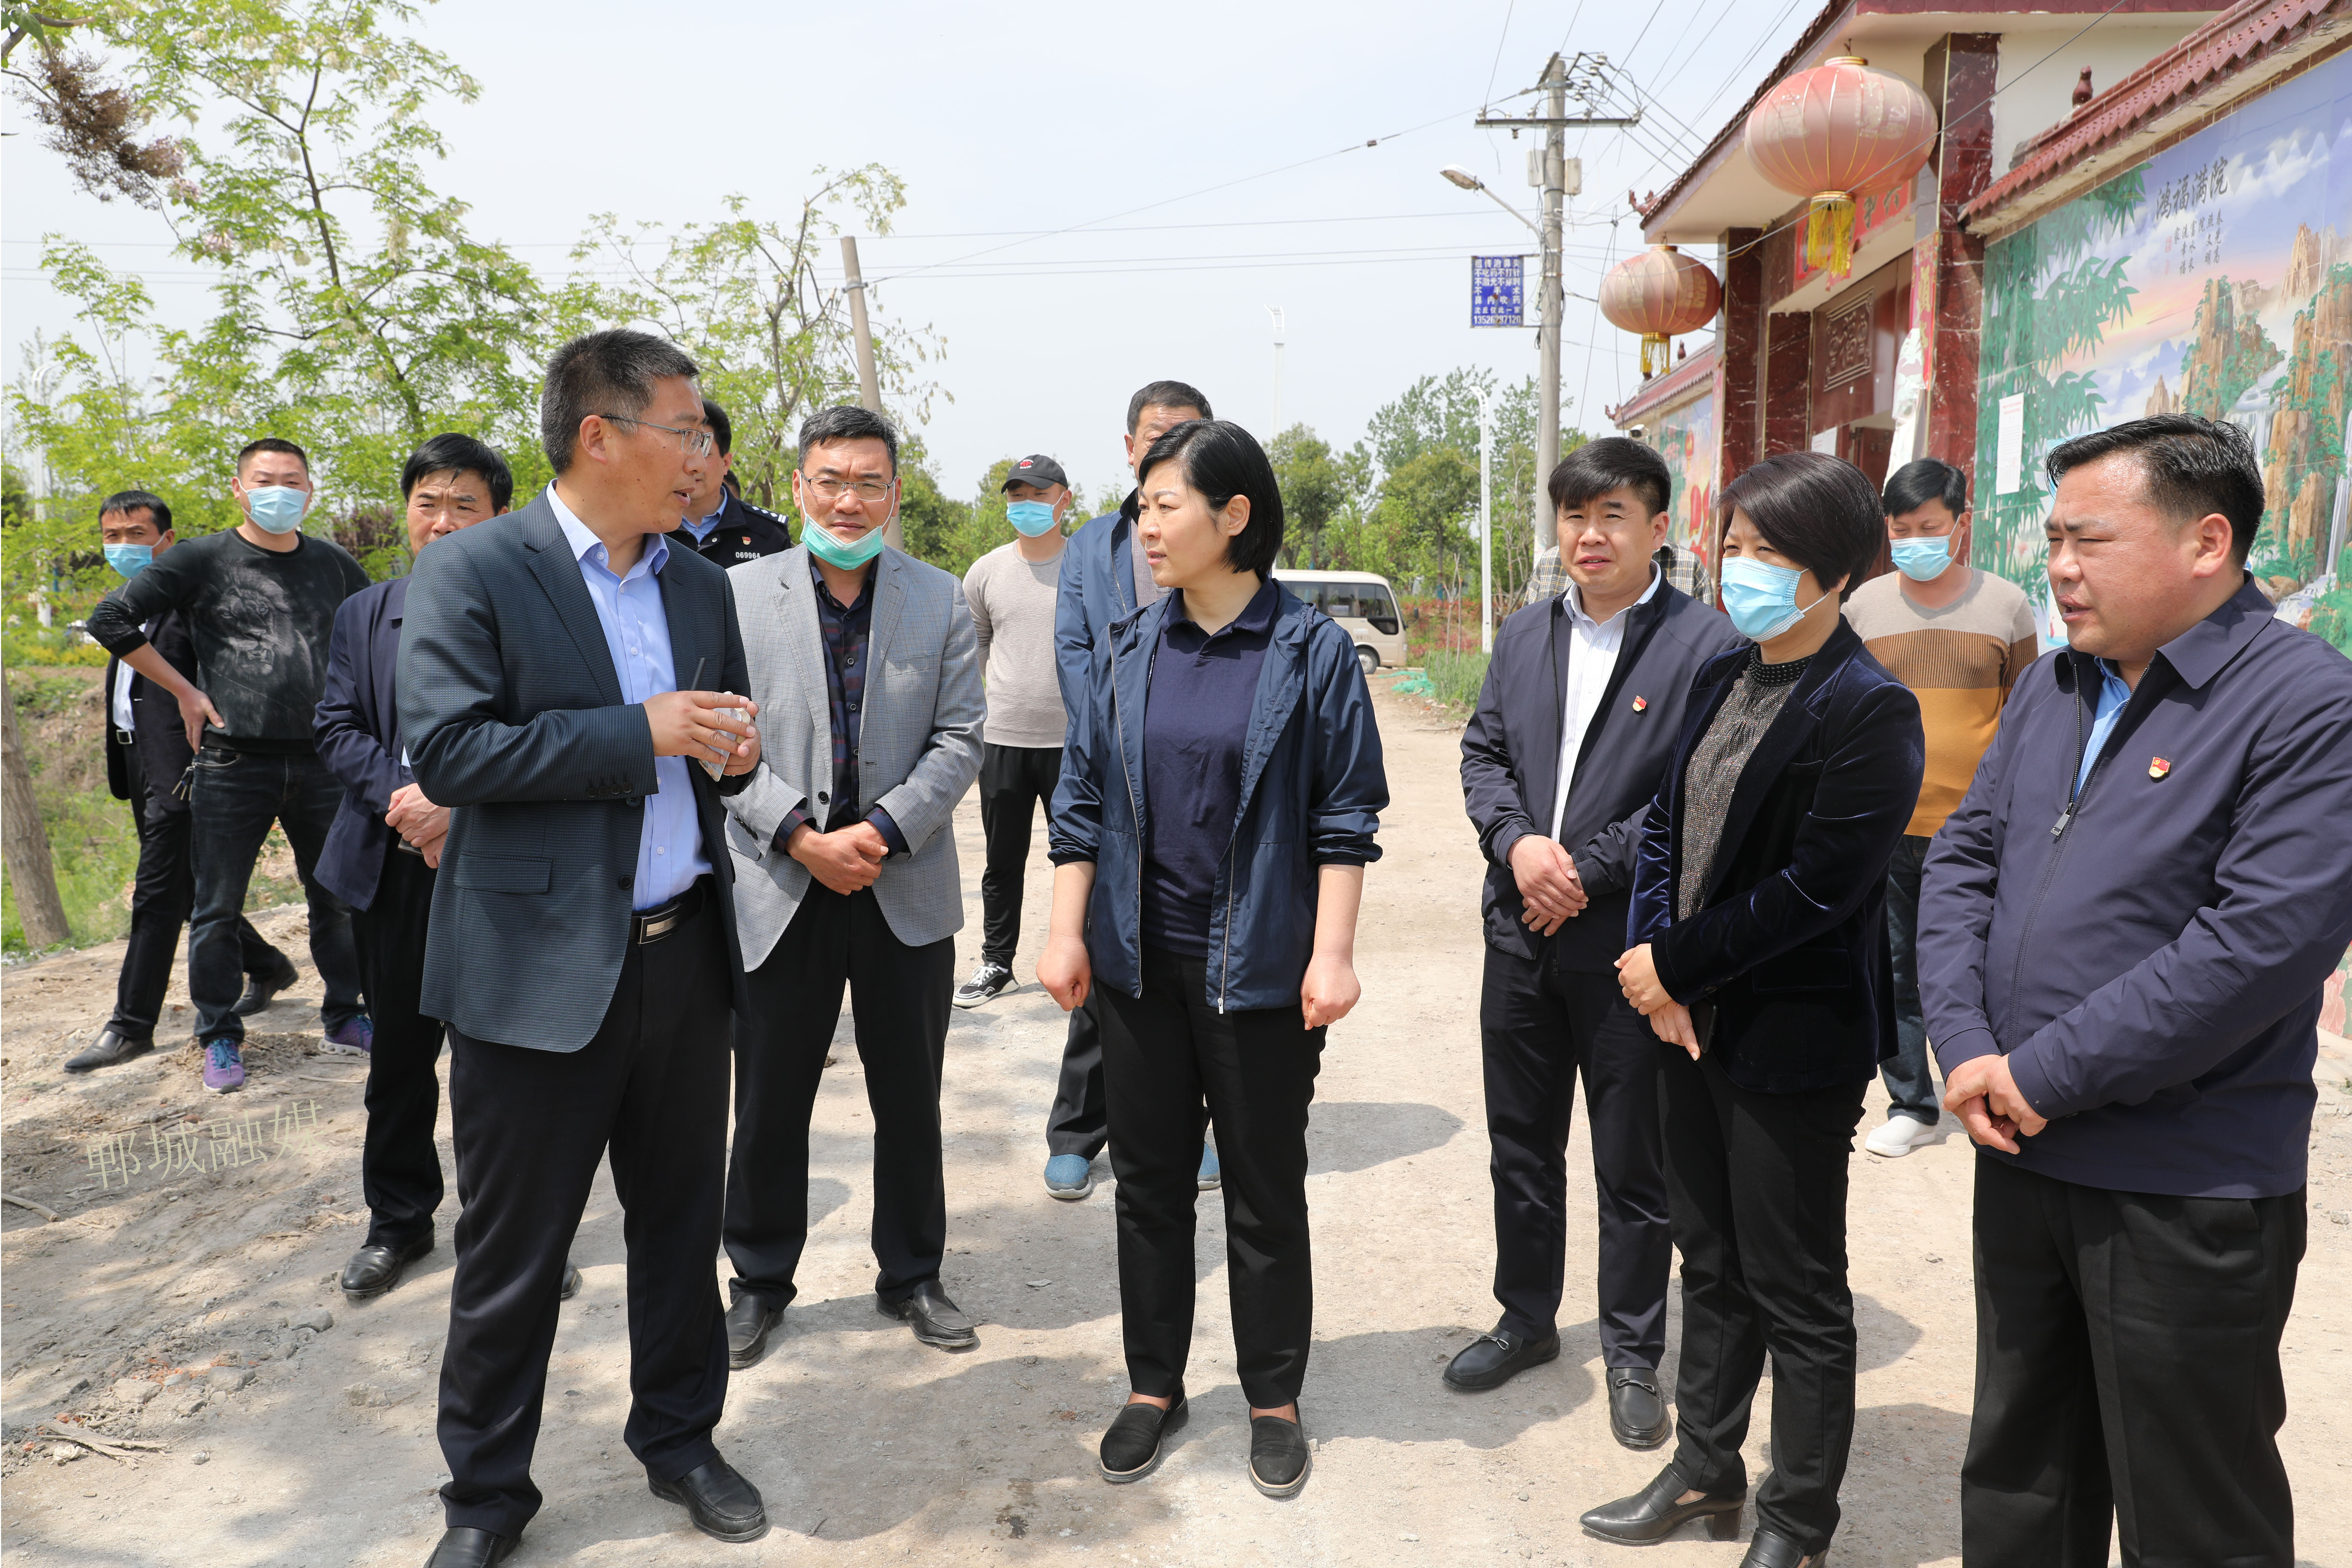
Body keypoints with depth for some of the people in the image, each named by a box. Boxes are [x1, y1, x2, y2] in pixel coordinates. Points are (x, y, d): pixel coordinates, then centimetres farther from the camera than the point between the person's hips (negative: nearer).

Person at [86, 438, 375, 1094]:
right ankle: (220, 1039, 16)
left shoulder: (334, 565, 9)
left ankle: (344, 1017, 25)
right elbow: (110, 619, -1)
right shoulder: (204, 560, 0)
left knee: (339, 898, 10)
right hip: (233, 762, -3)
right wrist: (185, 691, -4)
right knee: (219, 909, 3)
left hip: (321, 761, 3)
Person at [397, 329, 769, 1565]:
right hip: (539, 967, -5)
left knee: (682, 1228, 17)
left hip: (686, 954, 5)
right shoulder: (471, 571, -7)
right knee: (511, 1255, 9)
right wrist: (640, 732, -19)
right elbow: (447, 752, -17)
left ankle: (679, 1440, 37)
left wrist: (735, 751, -4)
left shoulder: (701, 585, 11)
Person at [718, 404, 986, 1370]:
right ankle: (760, 1280, 31)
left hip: (908, 891, 1)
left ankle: (912, 1276, 31)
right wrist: (804, 839, -15)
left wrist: (885, 830, -14)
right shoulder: (740, 594, 0)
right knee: (768, 1106, 10)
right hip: (778, 891, -1)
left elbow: (960, 738, -1)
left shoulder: (941, 601, 4)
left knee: (910, 1103, 12)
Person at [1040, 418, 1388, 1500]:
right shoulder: (1125, 650, 4)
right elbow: (1081, 801, 7)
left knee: (1266, 1192, 9)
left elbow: (1345, 816, -6)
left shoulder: (1311, 650, -7)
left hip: (1258, 965, -3)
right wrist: (1066, 932, 1)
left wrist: (1332, 953, -11)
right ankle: (1154, 1386, 31)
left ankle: (1274, 1400, 28)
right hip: (1139, 960, 4)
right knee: (1149, 1182, 14)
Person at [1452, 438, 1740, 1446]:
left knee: (1633, 1166, 8)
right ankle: (1527, 1318, 36)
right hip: (1521, 935, 6)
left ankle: (1633, 1354, 26)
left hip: (1630, 944, -5)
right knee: (1521, 1145, 17)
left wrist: (1587, 869, -16)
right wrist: (1516, 843, -9)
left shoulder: (1704, 644, -9)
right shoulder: (1524, 638, 11)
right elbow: (1482, 753, 10)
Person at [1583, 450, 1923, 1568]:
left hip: (1793, 1043, -8)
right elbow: (1665, 823, 9)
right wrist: (1653, 962, -5)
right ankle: (1705, 1471, 38)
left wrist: (1677, 964, -14)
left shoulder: (1870, 710, -16)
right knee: (1711, 1264, 20)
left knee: (1797, 1293, 8)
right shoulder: (1723, 678, 8)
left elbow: (1814, 888, -21)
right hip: (1691, 1021, 8)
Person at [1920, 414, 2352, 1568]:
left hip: (2188, 1197, -6)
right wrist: (1963, 1044, -7)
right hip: (2019, 1159, 7)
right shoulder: (2052, 689, 8)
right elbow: (1962, 860, 8)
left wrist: (2044, 1074, -19)